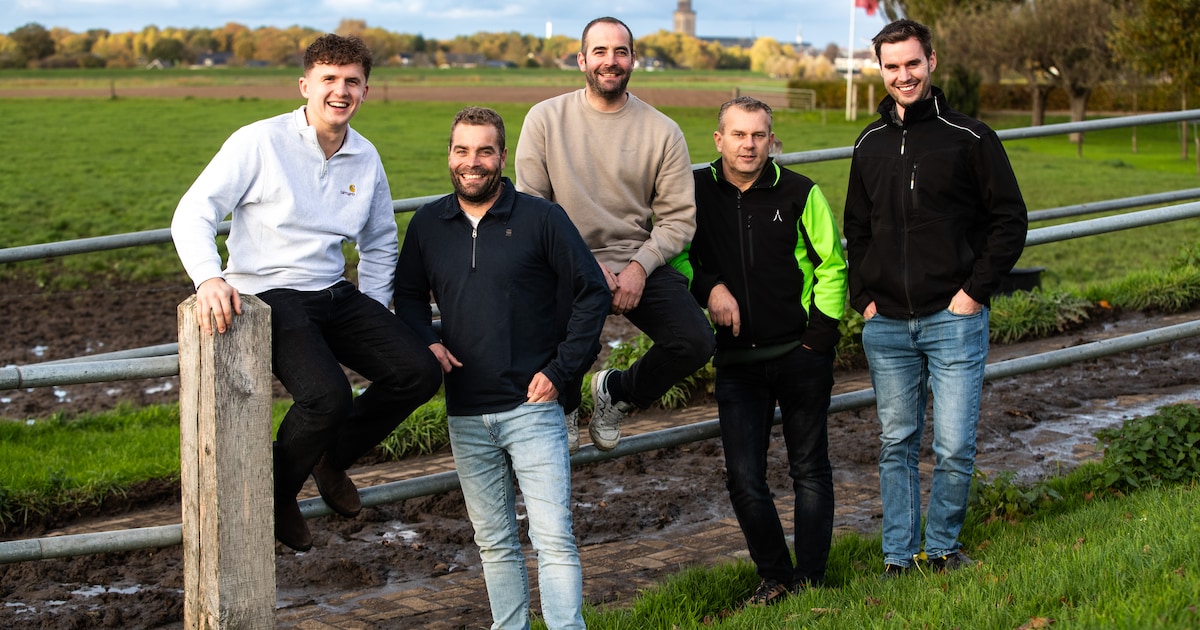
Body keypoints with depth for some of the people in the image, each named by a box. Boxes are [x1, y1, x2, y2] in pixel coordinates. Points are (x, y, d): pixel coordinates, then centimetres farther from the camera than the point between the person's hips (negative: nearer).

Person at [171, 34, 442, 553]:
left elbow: (380, 244, 25)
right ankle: (277, 494, 1)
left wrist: (373, 323, 16)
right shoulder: (260, 142, -7)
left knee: (418, 372, -12)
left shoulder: (366, 159, 10)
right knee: (327, 396, -30)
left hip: (335, 295, 6)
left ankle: (332, 457, 14)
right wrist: (209, 278, -29)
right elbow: (192, 214, -10)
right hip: (267, 295, -6)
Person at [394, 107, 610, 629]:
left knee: (554, 538, -8)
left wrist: (561, 370, -7)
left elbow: (593, 293, -2)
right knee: (494, 543, 13)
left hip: (532, 408, -4)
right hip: (466, 415, 4)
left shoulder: (541, 218, -4)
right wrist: (426, 342, 1)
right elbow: (408, 295, 22)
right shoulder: (427, 224, 7)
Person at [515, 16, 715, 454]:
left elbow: (678, 217, 2)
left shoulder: (662, 131, 2)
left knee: (695, 344, -18)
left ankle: (617, 392, 15)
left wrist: (640, 266, -15)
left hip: (640, 263, 2)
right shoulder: (546, 119, 0)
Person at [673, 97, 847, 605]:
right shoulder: (696, 192, -1)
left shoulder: (800, 193, -4)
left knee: (809, 470, 8)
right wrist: (708, 287, -9)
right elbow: (673, 253, 11)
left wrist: (820, 336, -4)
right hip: (737, 360, 1)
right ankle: (775, 576, 17)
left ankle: (811, 579, 19)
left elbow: (833, 265, 3)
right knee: (743, 478, -1)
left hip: (800, 354, -1)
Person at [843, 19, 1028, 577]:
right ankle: (897, 558, 18)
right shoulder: (869, 145, 11)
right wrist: (863, 297, 7)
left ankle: (942, 546, 17)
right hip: (886, 325, 4)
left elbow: (1010, 220, -1)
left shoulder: (969, 138, -2)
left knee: (954, 447, -4)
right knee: (896, 445, 10)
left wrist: (975, 290, -7)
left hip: (954, 320, -4)